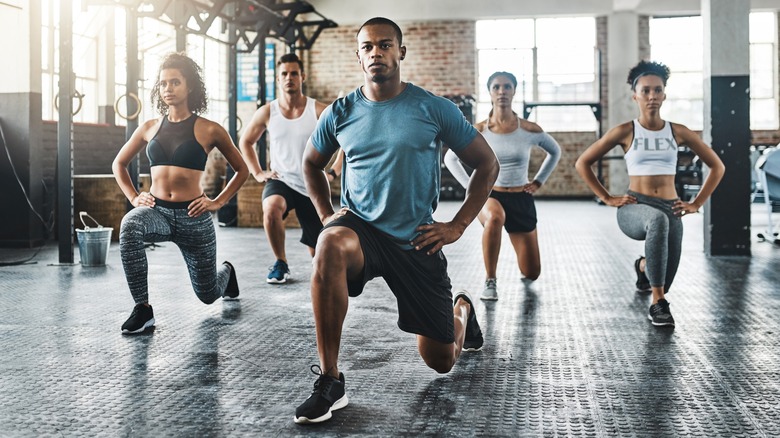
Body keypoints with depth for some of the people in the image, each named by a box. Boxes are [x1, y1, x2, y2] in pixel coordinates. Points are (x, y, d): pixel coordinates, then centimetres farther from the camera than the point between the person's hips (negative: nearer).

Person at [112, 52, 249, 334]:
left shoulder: (209, 130, -4)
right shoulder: (150, 128, 5)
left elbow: (241, 169, 7)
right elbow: (119, 164, 19)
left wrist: (218, 202, -2)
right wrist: (133, 196, 5)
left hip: (193, 217, -2)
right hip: (156, 211, 2)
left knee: (208, 295, 11)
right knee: (129, 227, -37)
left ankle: (226, 271, 51)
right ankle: (142, 309, -28)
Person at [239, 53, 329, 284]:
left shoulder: (318, 111, -9)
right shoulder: (267, 112, -1)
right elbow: (245, 141, 14)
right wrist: (258, 173, 5)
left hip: (313, 188, 0)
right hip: (281, 181, 0)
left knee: (319, 251, 3)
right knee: (270, 210, -37)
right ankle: (281, 263, -12)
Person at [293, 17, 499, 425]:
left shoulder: (434, 109, -6)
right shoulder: (340, 113, 0)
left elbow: (487, 164, 2)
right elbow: (311, 164, 19)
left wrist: (458, 225, -4)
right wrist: (326, 214, 5)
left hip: (416, 240, 0)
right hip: (361, 228, 1)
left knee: (441, 362, 7)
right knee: (329, 245, -39)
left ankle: (462, 308, 47)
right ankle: (329, 381, -29)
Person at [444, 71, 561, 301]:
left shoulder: (530, 130, -7)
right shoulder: (478, 131, -8)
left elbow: (555, 152, 13)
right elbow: (450, 158, 6)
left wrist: (538, 182, 6)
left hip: (521, 199, 2)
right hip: (489, 195, -2)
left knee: (532, 274, 6)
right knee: (495, 217, -43)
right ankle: (490, 281, -26)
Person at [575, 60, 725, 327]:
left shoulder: (678, 132, 5)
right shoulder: (625, 132, -1)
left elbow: (717, 167, 14)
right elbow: (583, 163, 4)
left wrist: (696, 204, 6)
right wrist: (608, 199, -1)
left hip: (670, 209, 3)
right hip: (634, 208, -3)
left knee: (665, 281, 0)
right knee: (658, 219, -41)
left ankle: (643, 266, 43)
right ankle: (658, 304, -34)